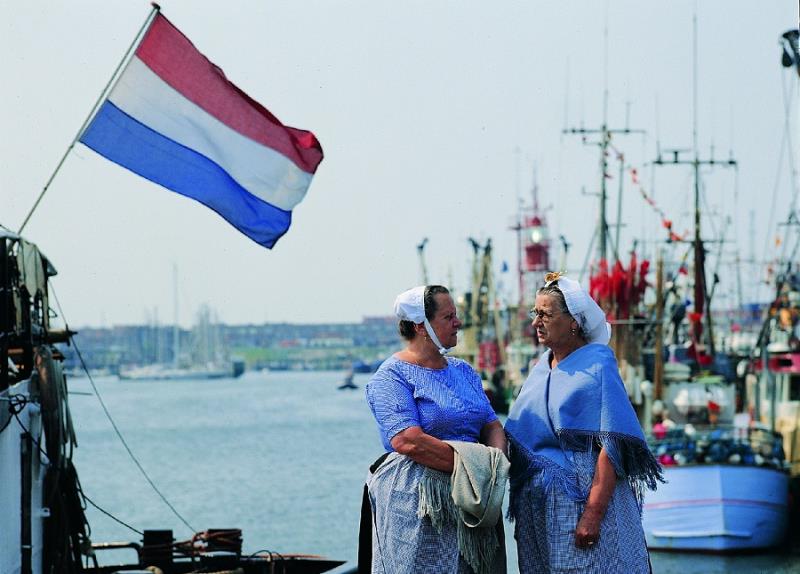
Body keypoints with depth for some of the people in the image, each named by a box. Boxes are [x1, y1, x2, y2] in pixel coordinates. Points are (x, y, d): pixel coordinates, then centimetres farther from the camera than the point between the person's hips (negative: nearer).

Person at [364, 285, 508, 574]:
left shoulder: (463, 371, 16)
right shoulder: (392, 376, -7)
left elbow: (492, 424, 12)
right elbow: (407, 441, -19)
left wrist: (497, 463, -11)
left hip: (470, 502, 7)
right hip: (416, 504, -7)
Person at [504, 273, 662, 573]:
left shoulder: (597, 365, -8)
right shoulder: (541, 369, 12)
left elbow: (612, 447, -16)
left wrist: (593, 514, -24)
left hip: (582, 500, -6)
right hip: (537, 508, 6)